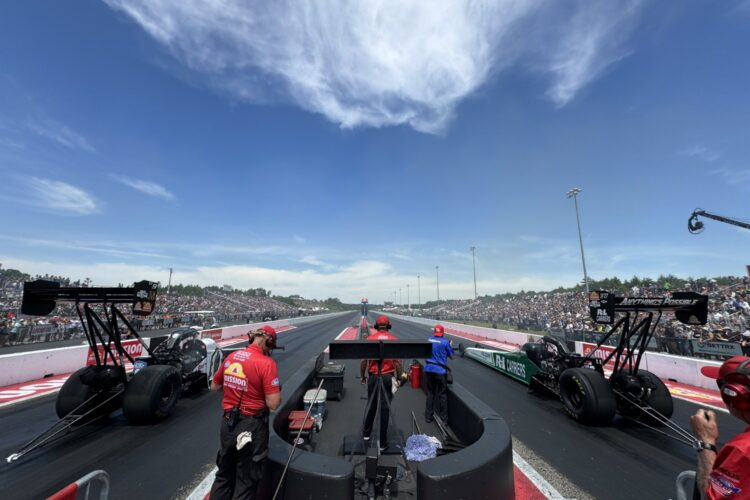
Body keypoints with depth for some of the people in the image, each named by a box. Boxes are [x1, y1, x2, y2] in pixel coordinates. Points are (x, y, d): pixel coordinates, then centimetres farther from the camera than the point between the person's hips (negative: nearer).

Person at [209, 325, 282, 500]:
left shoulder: (230, 357, -1)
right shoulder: (267, 363, -22)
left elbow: (214, 386, 14)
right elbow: (273, 404, -24)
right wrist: (277, 390, -4)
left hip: (227, 423, 6)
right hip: (251, 427, -6)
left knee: (224, 475, 27)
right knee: (246, 481, 15)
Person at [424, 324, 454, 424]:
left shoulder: (428, 340, 3)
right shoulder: (445, 342, -9)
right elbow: (451, 357, 2)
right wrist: (449, 346, 15)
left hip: (428, 369, 4)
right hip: (440, 371, -4)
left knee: (430, 393, 16)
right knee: (442, 394, 10)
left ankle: (428, 416, 22)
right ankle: (444, 418, 18)